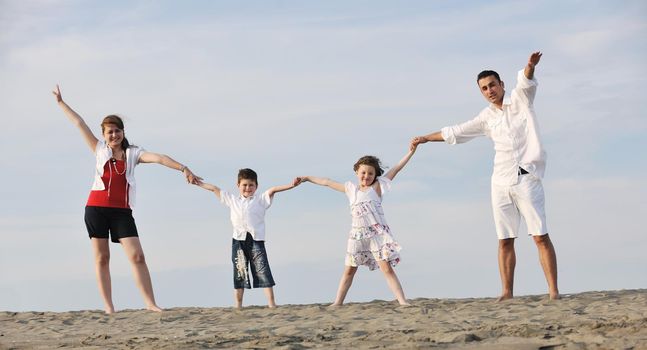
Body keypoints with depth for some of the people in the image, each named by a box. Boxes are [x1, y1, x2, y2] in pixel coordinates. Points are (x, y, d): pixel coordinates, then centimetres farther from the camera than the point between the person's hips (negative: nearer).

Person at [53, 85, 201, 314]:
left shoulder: (133, 153, 9)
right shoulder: (99, 150, 10)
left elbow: (158, 158, -3)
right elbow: (79, 123, 13)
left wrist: (183, 168, -16)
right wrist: (61, 102, 16)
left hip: (122, 211, 0)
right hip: (96, 209, 0)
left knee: (137, 256, -9)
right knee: (102, 258, 1)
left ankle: (150, 304, -10)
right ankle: (108, 307, 3)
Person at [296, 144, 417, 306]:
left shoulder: (377, 187, 5)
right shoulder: (351, 189, 16)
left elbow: (396, 169, 2)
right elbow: (327, 182, 23)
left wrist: (410, 153, -4)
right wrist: (307, 178, 28)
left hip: (378, 232, -4)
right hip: (357, 234, 4)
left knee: (387, 269, -10)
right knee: (349, 270, 9)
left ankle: (403, 301, -13)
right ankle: (337, 303, 14)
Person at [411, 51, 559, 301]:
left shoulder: (521, 100, 4)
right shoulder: (486, 117, 16)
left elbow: (526, 81, -18)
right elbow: (455, 132, 28)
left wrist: (530, 66, -39)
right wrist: (426, 138, 34)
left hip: (527, 179, -5)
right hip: (501, 183, 5)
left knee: (541, 237, -9)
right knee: (505, 241, 3)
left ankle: (553, 291, -11)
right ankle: (507, 293, 5)